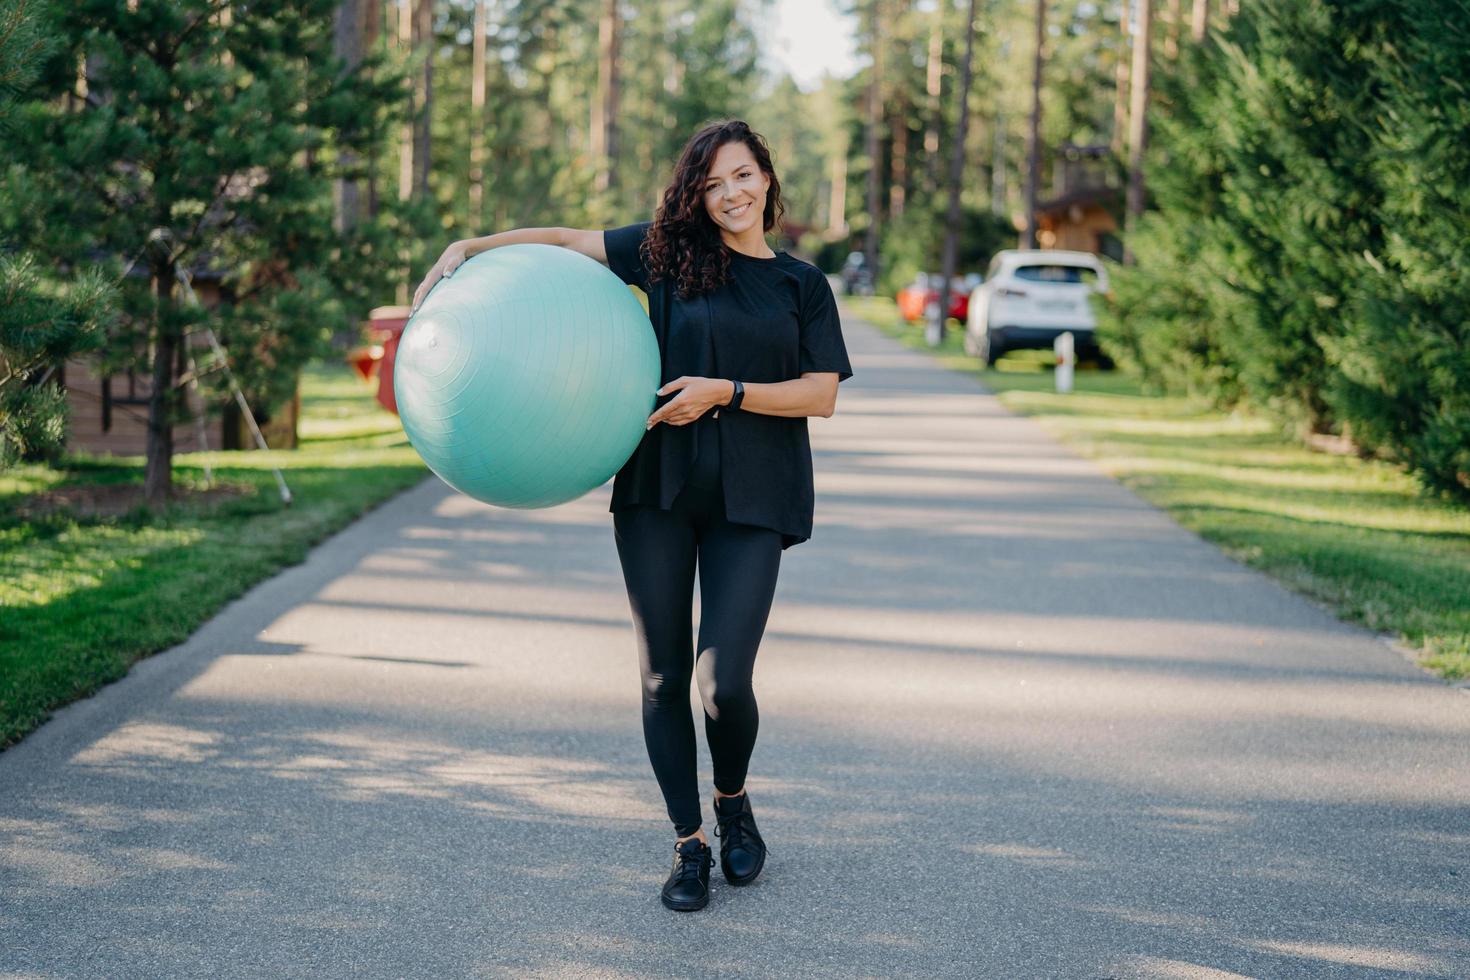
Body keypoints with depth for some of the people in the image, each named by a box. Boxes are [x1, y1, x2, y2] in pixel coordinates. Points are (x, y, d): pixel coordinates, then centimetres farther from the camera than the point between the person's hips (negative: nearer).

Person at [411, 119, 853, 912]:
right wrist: (470, 248, 1)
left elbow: (821, 396, 0)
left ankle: (733, 801, 21)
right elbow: (567, 242, 11)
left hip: (750, 502, -1)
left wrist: (725, 391, -11)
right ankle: (689, 845, 18)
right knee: (663, 675, 3)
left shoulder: (802, 286, 8)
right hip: (657, 490, 1)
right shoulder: (671, 253, 8)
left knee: (724, 680, -10)